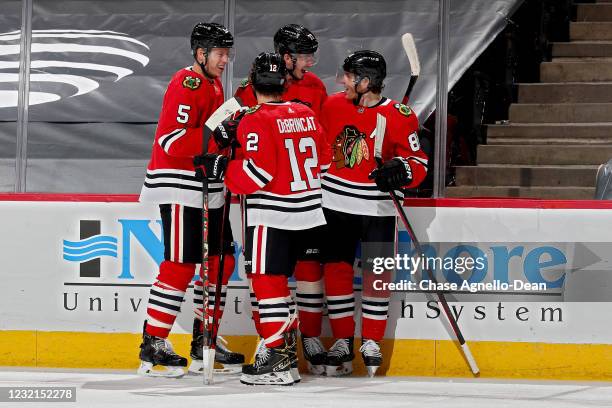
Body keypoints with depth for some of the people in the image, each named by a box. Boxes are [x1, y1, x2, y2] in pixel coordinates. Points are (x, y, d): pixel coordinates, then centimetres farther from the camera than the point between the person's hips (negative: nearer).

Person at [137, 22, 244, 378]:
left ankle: (204, 341, 20)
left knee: (221, 260, 11)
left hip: (206, 187, 10)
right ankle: (152, 346, -6)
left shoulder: (214, 85, 16)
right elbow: (173, 141, -24)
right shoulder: (187, 84, -15)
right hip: (178, 186, -10)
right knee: (181, 265, -11)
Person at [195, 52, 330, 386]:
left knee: (267, 281, -5)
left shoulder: (256, 121, -13)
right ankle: (287, 343, 23)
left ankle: (277, 360, -10)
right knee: (278, 278, 19)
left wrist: (220, 168, -10)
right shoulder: (307, 114, 9)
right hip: (309, 212, 8)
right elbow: (324, 161, 16)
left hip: (271, 216, -8)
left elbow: (258, 173, -21)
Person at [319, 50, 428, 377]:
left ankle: (371, 341, 12)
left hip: (376, 210, -3)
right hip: (335, 205, 3)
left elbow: (418, 163, -7)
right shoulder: (333, 105, 0)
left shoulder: (399, 117, -12)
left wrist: (402, 172, -28)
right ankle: (342, 341, 12)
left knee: (376, 275, -1)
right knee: (336, 271, 3)